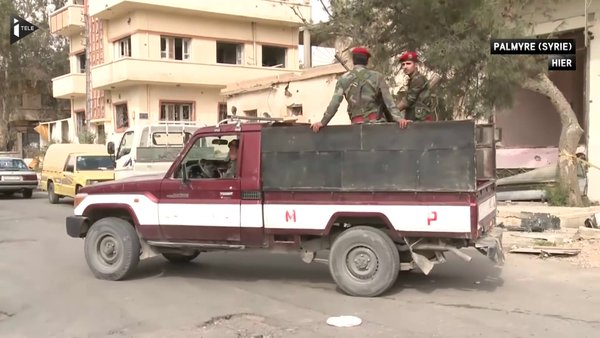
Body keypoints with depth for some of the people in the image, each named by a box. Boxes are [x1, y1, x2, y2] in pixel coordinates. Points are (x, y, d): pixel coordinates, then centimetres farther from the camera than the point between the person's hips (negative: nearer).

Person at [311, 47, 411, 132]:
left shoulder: (344, 79, 3)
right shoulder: (377, 76, 3)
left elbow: (334, 103, -1)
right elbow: (389, 101, -5)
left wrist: (323, 122, 5)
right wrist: (398, 118, -8)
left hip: (357, 124, 1)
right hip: (376, 122, -1)